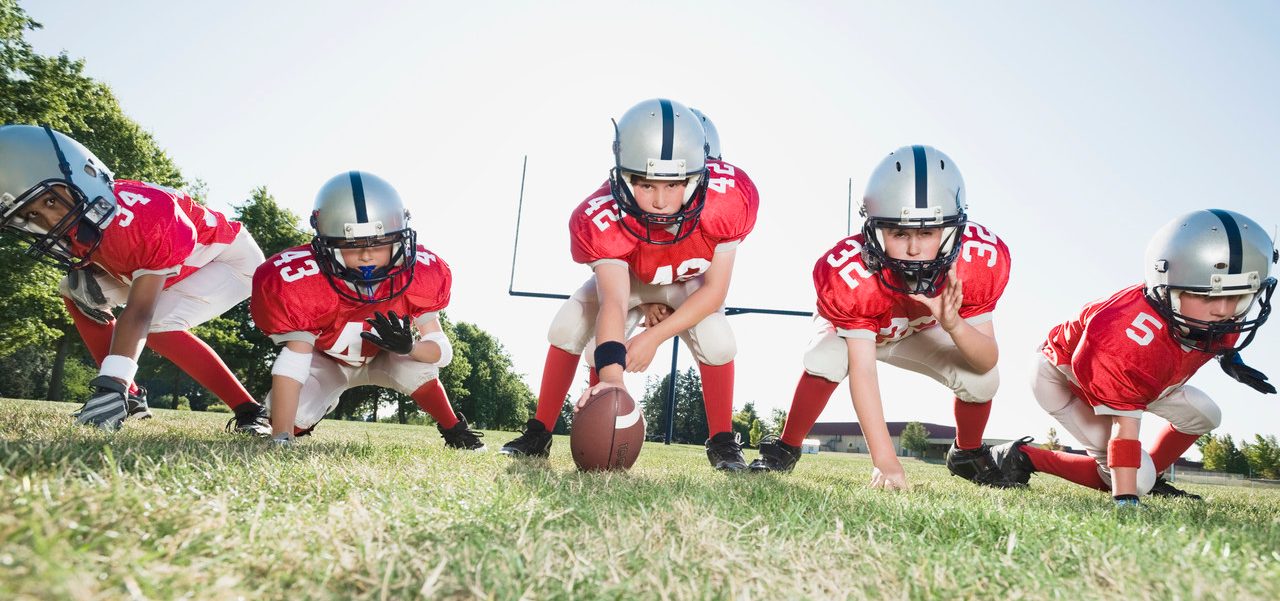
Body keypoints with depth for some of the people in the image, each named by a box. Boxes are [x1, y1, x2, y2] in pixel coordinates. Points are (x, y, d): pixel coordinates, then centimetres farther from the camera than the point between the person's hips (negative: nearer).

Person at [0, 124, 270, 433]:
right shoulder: (73, 220, -14)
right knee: (75, 292, 1)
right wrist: (82, 274, -15)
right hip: (180, 265, 9)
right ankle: (130, 396, 3)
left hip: (232, 257, -9)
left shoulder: (144, 215, -37)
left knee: (158, 326, -27)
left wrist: (112, 383, -45)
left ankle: (249, 411, -18)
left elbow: (138, 313, -39)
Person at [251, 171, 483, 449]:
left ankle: (453, 431, -5)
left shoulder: (419, 275, -31)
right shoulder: (301, 283, -35)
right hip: (327, 361, 0)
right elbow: (293, 361, -35)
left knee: (418, 367, -32)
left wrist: (409, 347, -49)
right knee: (294, 415, -23)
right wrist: (281, 440, -43)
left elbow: (443, 350, -25)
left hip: (386, 357, 0)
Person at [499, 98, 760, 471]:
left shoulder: (726, 200, -38)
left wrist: (653, 338, -33)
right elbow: (613, 303, -49)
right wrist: (611, 377, -64)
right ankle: (539, 434, 2)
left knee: (716, 342, -25)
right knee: (568, 326, -16)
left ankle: (722, 443, -3)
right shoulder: (605, 220, -41)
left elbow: (714, 290, -28)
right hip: (627, 276, 1)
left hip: (691, 282, 0)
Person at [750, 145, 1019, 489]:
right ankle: (786, 449, -10)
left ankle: (968, 455, 13)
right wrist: (886, 462, -48)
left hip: (921, 331, 3)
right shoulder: (850, 272, -42)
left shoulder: (980, 259, -33)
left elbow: (989, 360, -28)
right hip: (854, 329, -3)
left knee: (982, 379, -19)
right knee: (827, 360, -35)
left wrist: (953, 325, -52)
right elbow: (861, 369, -42)